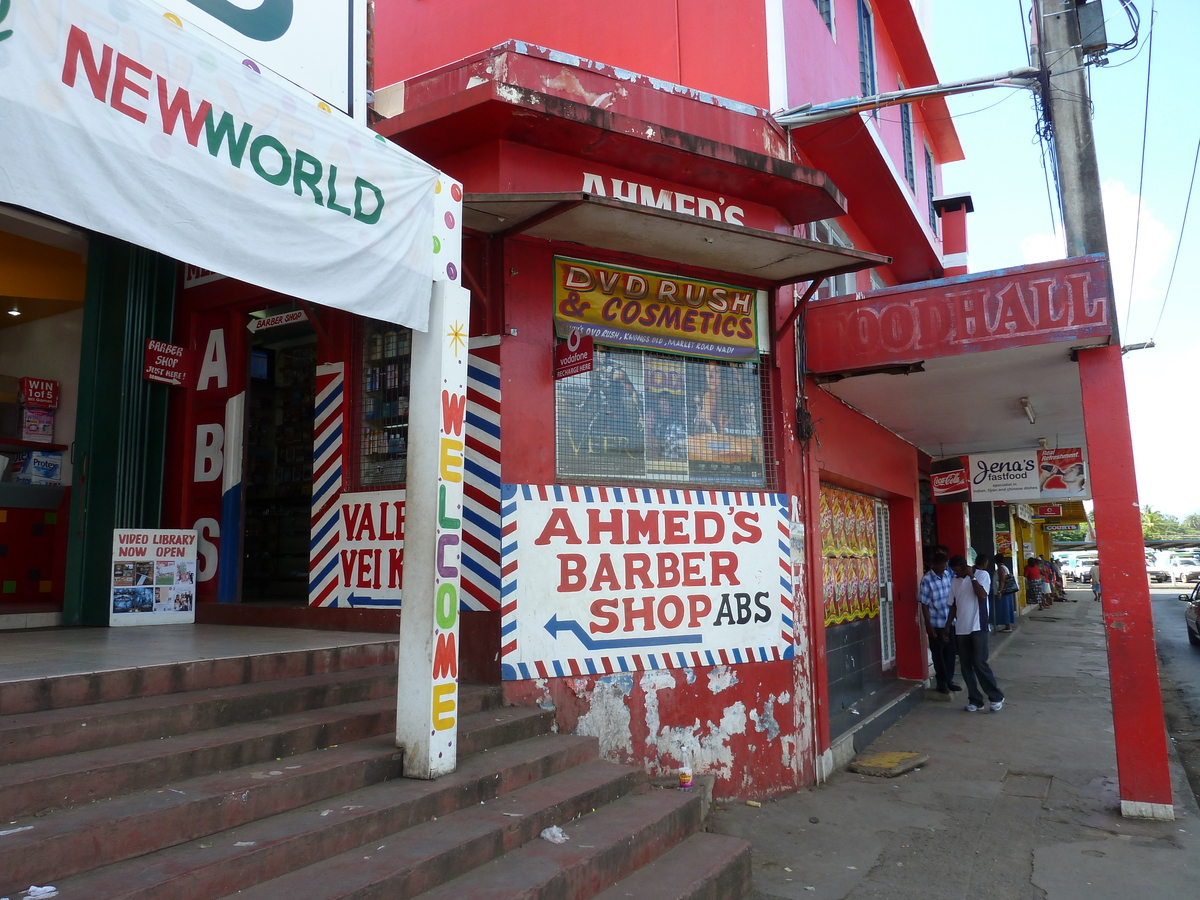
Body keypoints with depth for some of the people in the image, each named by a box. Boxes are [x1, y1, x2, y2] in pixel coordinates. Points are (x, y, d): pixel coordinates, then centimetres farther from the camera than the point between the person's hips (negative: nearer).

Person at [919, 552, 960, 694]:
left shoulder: (948, 575, 2)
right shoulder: (927, 580, -15)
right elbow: (924, 604, -13)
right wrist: (928, 625, -14)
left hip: (949, 622, 5)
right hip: (936, 624, -5)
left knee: (950, 652, 14)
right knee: (938, 654, 7)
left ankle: (949, 680, 27)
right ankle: (941, 683, 19)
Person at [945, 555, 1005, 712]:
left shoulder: (982, 575, -3)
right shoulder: (955, 581, 11)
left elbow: (982, 595, -19)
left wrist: (972, 576, -16)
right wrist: (948, 625, 10)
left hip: (978, 627, -5)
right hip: (961, 629, 5)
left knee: (979, 663, -8)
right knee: (966, 665, 5)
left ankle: (997, 697, 8)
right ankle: (975, 700, 13)